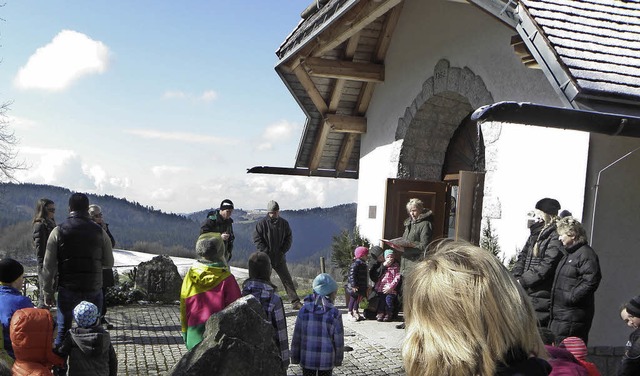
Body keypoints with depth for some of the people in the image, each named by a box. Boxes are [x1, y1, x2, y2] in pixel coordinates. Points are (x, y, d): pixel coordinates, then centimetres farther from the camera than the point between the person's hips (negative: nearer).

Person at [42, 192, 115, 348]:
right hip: (94, 290, 1)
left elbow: (48, 266, -4)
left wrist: (47, 292, 3)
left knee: (62, 331, 12)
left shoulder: (58, 231, -3)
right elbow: (109, 263, 5)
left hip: (67, 290, 0)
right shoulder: (99, 231, -1)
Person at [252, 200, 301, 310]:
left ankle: (295, 302, 6)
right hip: (266, 257, -3)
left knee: (287, 279, 4)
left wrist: (283, 250, -4)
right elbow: (256, 239, -7)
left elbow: (289, 238, 10)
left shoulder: (284, 223, 5)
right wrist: (266, 251, -13)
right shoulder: (262, 223, -5)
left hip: (279, 257, 3)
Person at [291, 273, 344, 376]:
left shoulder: (303, 311, -5)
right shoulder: (334, 314, -12)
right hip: (326, 360, -2)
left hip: (307, 359, 2)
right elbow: (338, 340, -7)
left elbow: (296, 337, -1)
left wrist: (295, 357, 10)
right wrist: (338, 359, 7)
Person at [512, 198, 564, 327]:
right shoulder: (535, 233, 16)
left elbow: (547, 266, -17)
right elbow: (522, 257, 17)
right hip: (525, 292, 8)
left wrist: (522, 281, -16)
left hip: (541, 296, -8)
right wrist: (516, 278, 1)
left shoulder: (556, 237, -10)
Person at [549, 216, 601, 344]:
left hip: (573, 315, -10)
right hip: (560, 313, 10)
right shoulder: (569, 253, 18)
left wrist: (571, 297, -21)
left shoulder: (586, 254, -14)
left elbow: (591, 281, -24)